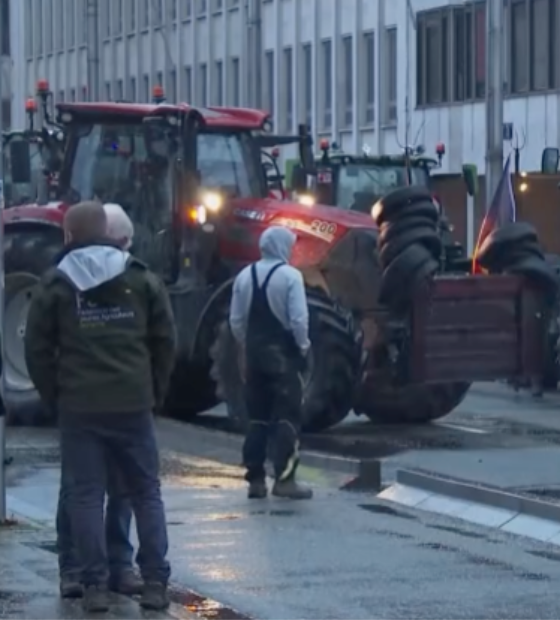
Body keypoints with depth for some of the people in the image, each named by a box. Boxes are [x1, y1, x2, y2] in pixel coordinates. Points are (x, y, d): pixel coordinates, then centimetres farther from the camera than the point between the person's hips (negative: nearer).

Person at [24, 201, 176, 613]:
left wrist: (54, 398, 11)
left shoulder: (56, 284, 1)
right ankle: (155, 583, 7)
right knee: (146, 493, 9)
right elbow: (166, 341, 6)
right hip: (133, 404, 1)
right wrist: (155, 392, 14)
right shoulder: (141, 278, 6)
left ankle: (96, 586, -1)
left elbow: (37, 350, 1)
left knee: (85, 495, 3)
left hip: (79, 407, -1)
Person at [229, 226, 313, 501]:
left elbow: (236, 320, 4)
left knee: (257, 417, 11)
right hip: (283, 352, -5)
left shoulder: (245, 276, 5)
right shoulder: (290, 275, -11)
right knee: (287, 416, -2)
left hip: (255, 352, 5)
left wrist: (248, 345, 16)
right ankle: (284, 478, -8)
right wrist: (303, 346, -2)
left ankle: (255, 479, 11)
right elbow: (298, 318, -17)